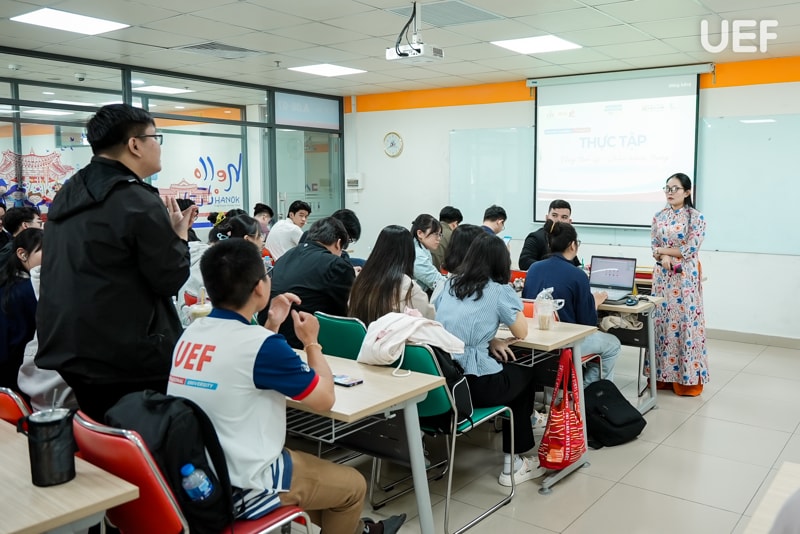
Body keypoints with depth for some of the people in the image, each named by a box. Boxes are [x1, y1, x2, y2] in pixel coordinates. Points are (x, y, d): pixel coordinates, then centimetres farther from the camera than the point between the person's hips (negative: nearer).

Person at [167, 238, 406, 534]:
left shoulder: (192, 332, -1)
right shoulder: (262, 345, -25)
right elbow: (325, 398, -11)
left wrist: (271, 325, 12)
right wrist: (311, 342, 2)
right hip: (239, 489, -8)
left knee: (311, 462, 31)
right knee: (353, 484, 14)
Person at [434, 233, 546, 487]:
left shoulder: (449, 285, 13)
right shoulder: (499, 290, -2)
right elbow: (522, 332, 7)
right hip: (470, 385, -6)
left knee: (507, 367, 30)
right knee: (526, 375, 24)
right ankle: (513, 465, 28)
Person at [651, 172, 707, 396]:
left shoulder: (696, 217, -6)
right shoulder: (659, 216, 9)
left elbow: (689, 250, -13)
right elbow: (654, 247, 5)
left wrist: (662, 250, -6)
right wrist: (663, 258, -15)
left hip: (686, 277, -4)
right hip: (662, 276, 5)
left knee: (685, 321, -2)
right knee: (662, 320, 6)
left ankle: (688, 377, 7)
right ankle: (662, 374, 16)